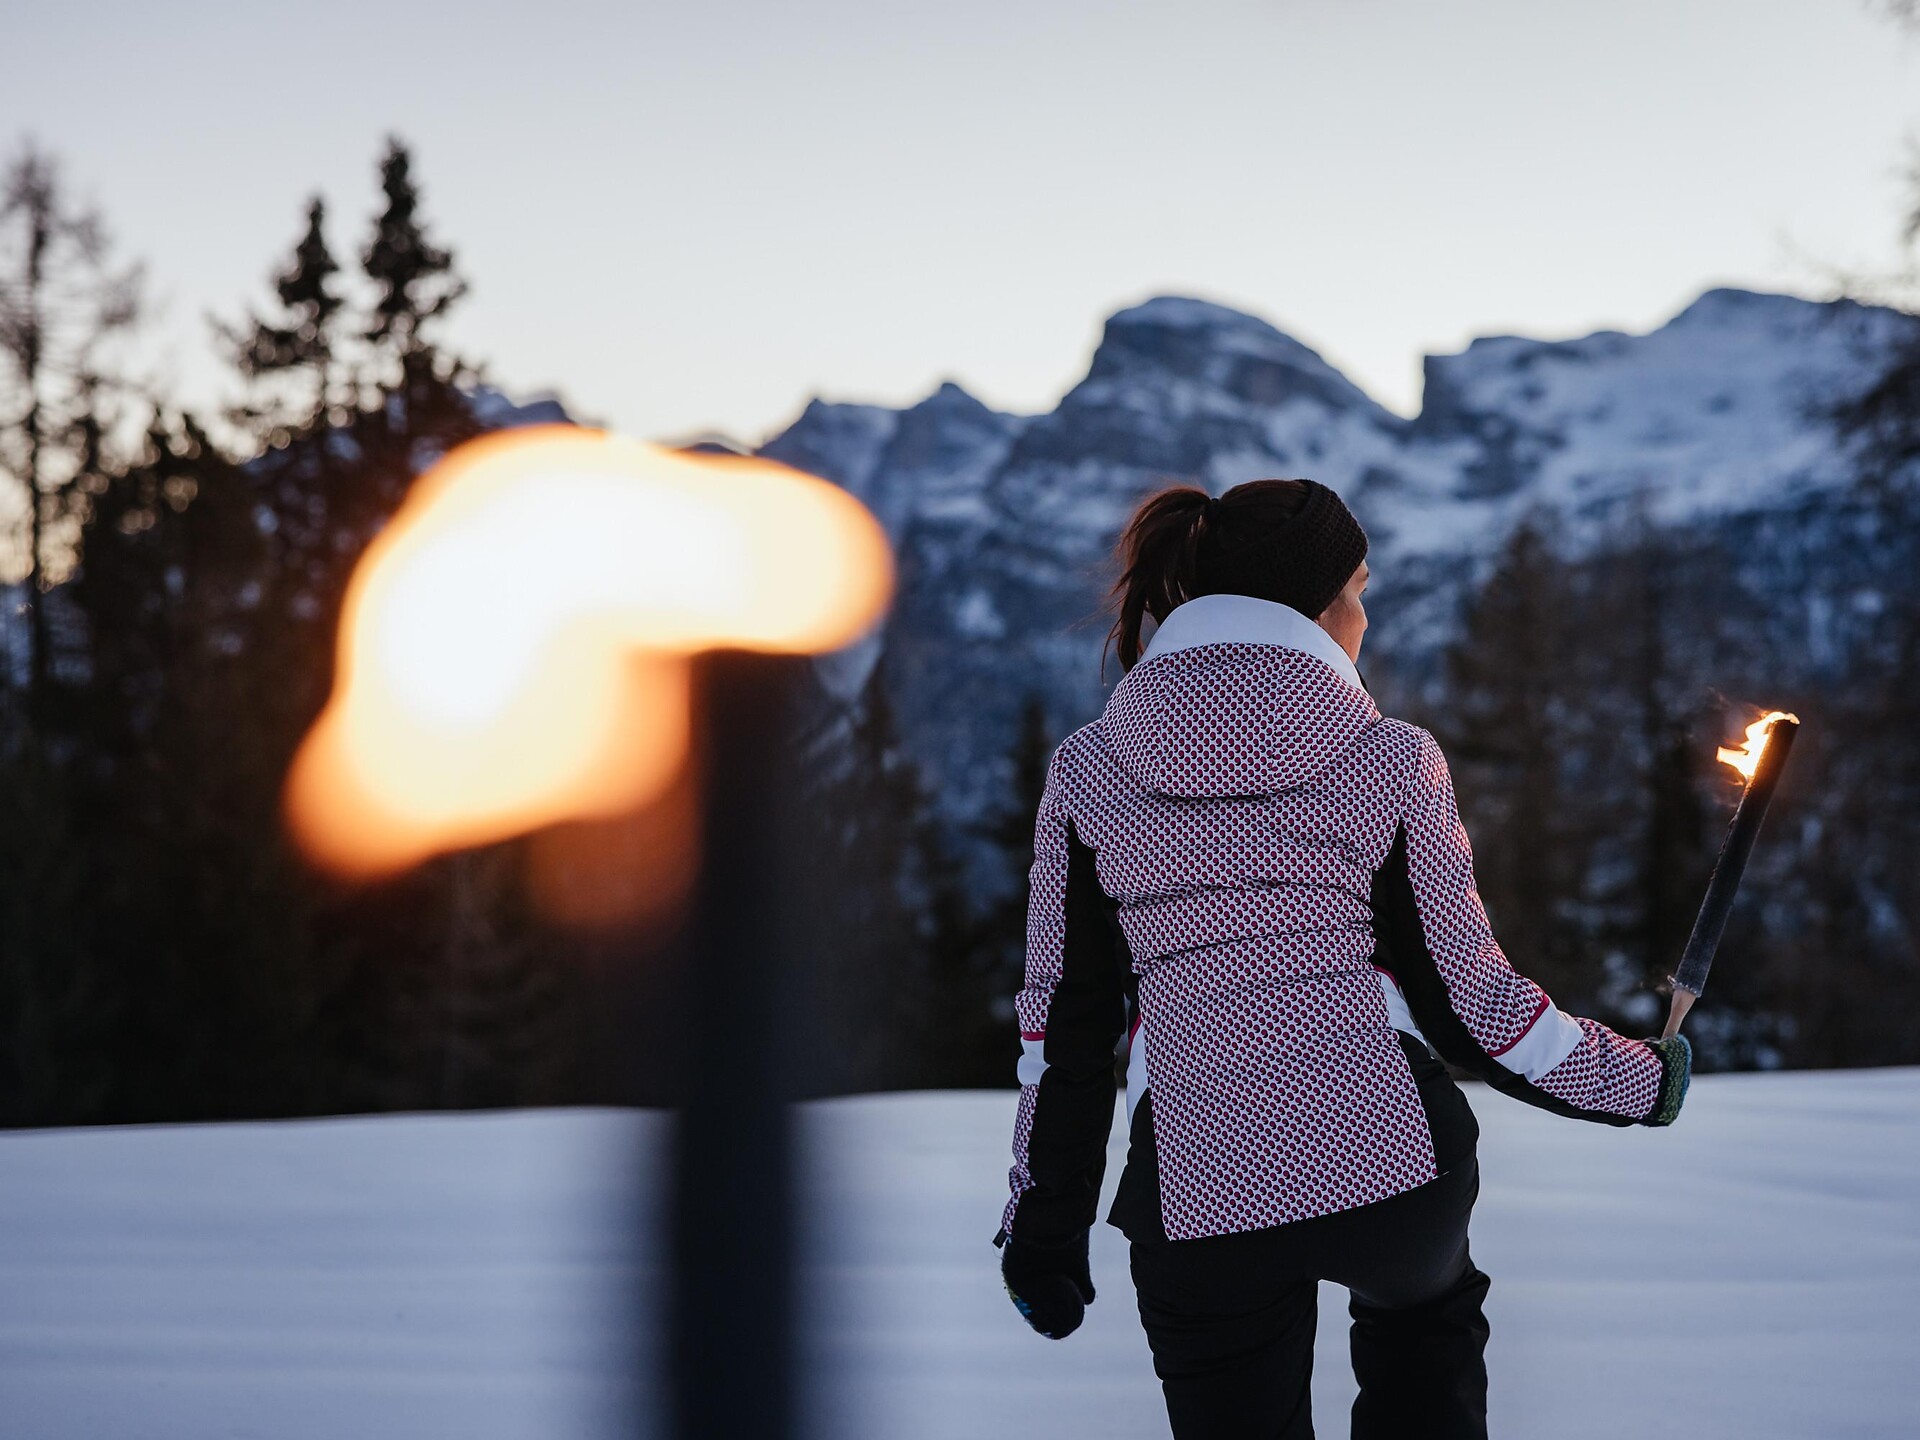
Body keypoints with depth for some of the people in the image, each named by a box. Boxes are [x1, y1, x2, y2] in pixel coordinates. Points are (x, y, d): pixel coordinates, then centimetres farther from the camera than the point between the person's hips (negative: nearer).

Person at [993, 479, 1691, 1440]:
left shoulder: (1087, 775, 1)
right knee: (1427, 1310, 34)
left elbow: (1065, 1026, 3)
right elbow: (1465, 1000, 1)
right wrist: (1640, 1081, 16)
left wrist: (1044, 1232, 11)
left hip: (1195, 1199, 0)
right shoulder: (1391, 766, -3)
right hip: (1393, 1165, 0)